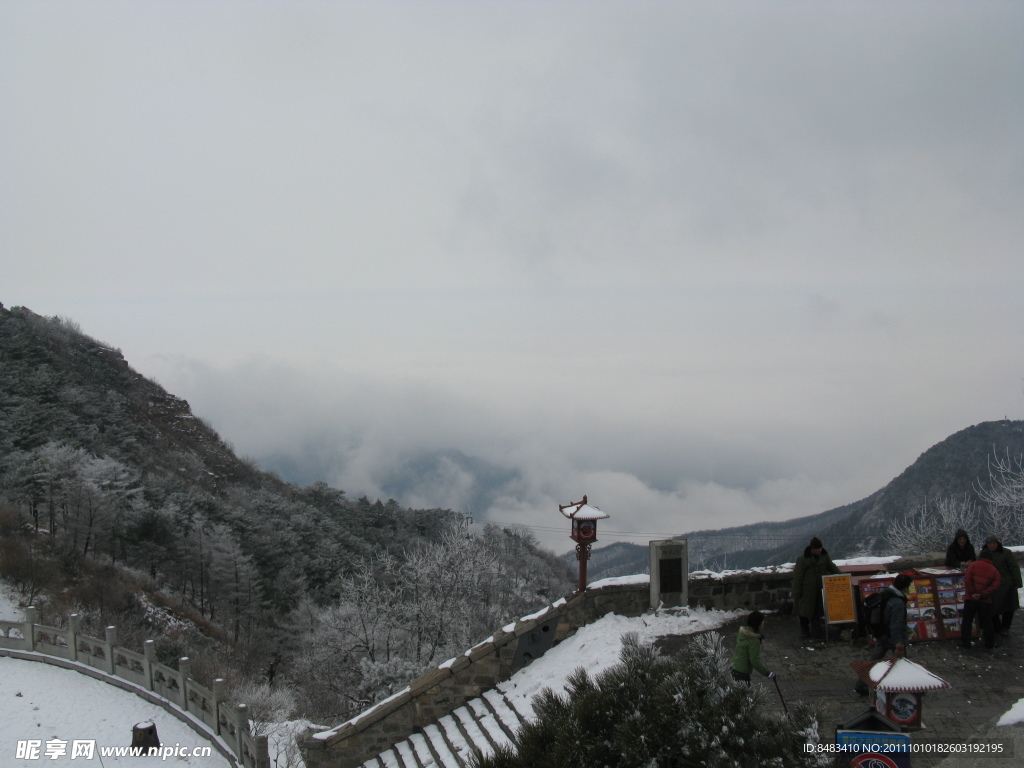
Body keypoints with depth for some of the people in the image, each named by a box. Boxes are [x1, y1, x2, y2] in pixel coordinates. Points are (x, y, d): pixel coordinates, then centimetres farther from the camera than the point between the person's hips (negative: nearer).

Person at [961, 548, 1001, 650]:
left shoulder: (973, 565, -3)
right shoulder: (994, 570, 2)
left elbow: (967, 580, -12)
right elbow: (994, 586, -9)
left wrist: (971, 593, -9)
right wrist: (982, 595, -13)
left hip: (971, 599, -1)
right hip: (985, 601, 1)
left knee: (967, 621, 8)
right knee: (987, 622, 14)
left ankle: (965, 642, 8)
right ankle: (989, 642, 21)